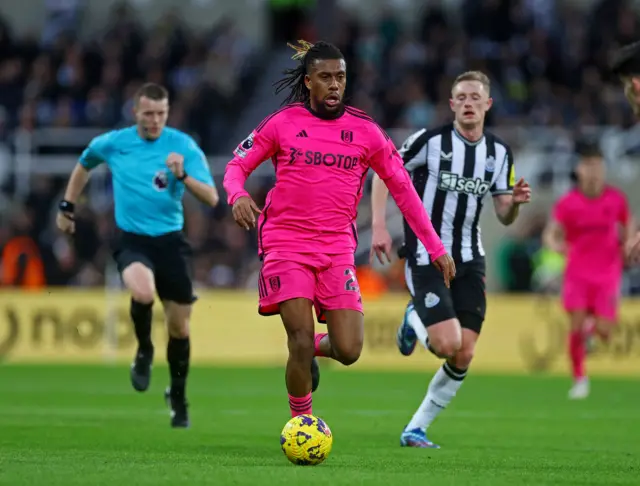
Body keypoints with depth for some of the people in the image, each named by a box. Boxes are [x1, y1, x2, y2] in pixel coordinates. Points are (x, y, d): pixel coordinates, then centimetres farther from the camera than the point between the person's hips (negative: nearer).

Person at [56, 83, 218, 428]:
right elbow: (84, 164, 22)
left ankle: (178, 396, 30)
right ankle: (144, 350, -2)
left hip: (170, 241, 1)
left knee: (179, 325, 6)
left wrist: (183, 176, -28)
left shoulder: (184, 146, -6)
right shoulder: (113, 143, -1)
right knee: (143, 292, -33)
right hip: (132, 240, -1)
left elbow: (211, 198, -12)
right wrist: (67, 207, 24)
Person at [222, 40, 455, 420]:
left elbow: (402, 187, 9)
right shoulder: (282, 123, 1)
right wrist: (238, 195, -16)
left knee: (349, 351, -8)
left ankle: (315, 347, 28)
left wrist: (436, 247, 7)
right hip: (286, 243, -2)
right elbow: (237, 166, 8)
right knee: (301, 340, -14)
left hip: (337, 250, 2)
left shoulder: (365, 131, 4)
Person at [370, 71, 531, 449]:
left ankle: (416, 430, 12)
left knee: (464, 355, -3)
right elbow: (383, 173, -1)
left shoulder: (499, 152, 4)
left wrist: (516, 202, -15)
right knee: (448, 344, -18)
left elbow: (505, 216, 8)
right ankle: (414, 320, 18)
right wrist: (379, 226, -11)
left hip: (469, 261, 5)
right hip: (426, 257, -5)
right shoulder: (430, 140, -10)